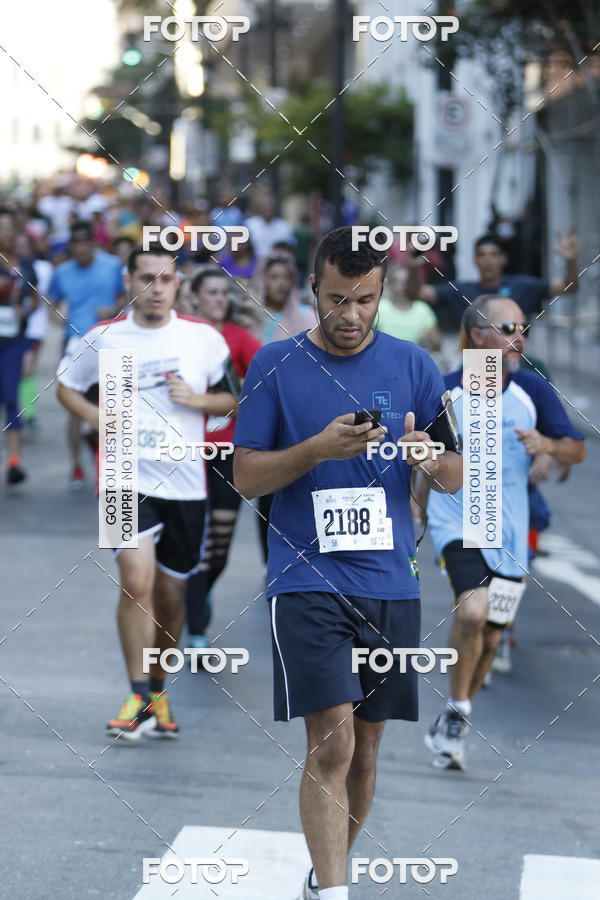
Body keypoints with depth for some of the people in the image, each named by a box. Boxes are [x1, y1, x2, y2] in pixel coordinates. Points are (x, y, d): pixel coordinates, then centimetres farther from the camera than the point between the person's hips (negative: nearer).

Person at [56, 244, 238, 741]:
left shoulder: (205, 339, 1)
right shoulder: (102, 338, 1)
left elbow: (233, 399, 10)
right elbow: (66, 386, 15)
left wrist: (196, 399, -10)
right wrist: (96, 417, -4)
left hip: (185, 482, 2)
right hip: (129, 479, -2)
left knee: (171, 593, 10)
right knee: (136, 581, -19)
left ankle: (158, 689, 29)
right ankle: (139, 698, -11)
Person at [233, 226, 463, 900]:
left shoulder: (412, 365, 7)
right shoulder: (275, 364, 1)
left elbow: (454, 478, 7)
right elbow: (246, 477, -1)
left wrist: (428, 456, -16)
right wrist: (319, 448, -17)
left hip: (389, 585, 3)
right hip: (307, 583, -3)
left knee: (364, 751, 9)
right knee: (331, 745, -15)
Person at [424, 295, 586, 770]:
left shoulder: (532, 390, -2)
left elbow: (577, 449, -1)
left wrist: (548, 444, -21)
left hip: (509, 531, 3)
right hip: (457, 523, -3)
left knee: (490, 638, 9)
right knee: (473, 610, -27)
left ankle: (450, 727, 31)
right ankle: (457, 712, -7)